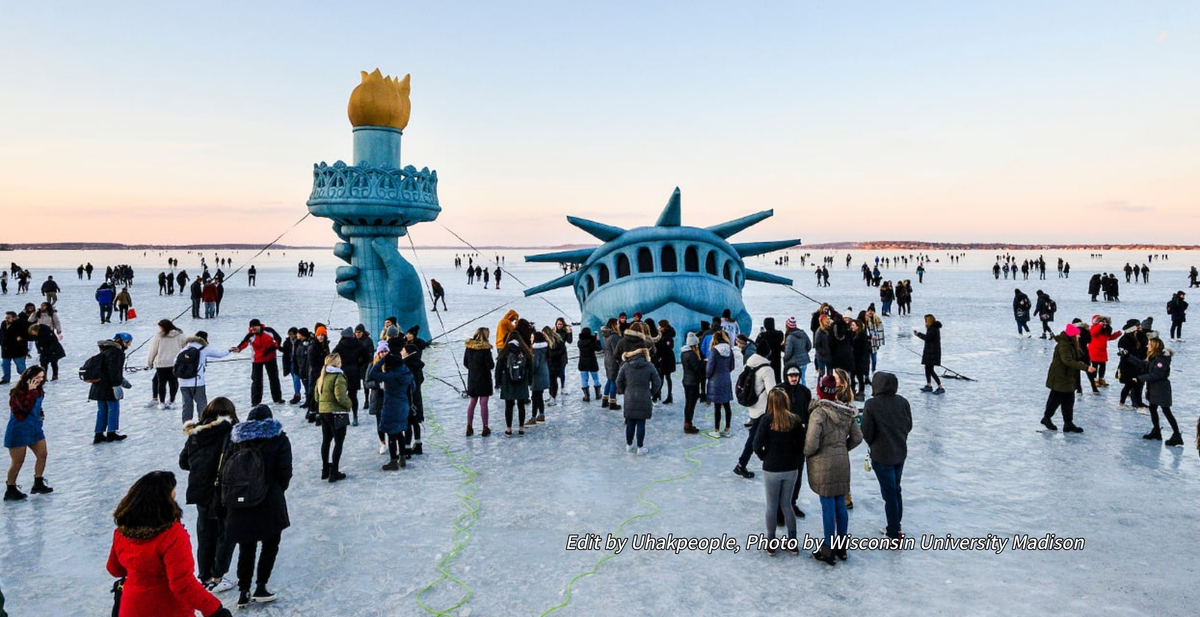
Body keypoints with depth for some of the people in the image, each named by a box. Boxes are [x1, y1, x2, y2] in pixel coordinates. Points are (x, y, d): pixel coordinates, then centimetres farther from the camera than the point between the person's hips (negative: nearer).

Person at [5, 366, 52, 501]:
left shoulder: (39, 391, 3)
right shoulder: (18, 392, -19)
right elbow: (26, 407, -34)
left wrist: (41, 414, 2)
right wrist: (31, 391, -31)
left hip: (35, 428, 8)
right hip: (19, 430, -8)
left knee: (42, 455, 9)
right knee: (18, 462, 1)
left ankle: (38, 484, 23)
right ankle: (10, 490, 15)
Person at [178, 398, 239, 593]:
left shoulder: (195, 432, 3)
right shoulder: (229, 431, -14)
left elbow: (183, 462, 9)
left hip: (199, 490, 5)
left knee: (205, 534, 16)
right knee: (225, 534, 10)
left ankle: (205, 578, 24)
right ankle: (217, 578, 11)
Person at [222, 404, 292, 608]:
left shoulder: (236, 439, 4)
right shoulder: (279, 439, -2)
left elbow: (223, 470, 2)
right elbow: (285, 471, -7)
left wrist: (228, 498, 11)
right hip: (269, 502, -3)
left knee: (246, 548, 14)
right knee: (270, 544, 12)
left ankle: (243, 592, 16)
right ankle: (260, 587, 8)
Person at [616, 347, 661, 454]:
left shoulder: (625, 366, -2)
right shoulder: (649, 366, -5)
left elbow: (619, 382, 2)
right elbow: (657, 382, -1)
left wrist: (623, 392, 18)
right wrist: (651, 393, 13)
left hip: (629, 399, 2)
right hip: (644, 399, -2)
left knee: (630, 423, 12)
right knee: (641, 423, 3)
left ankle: (629, 445, 25)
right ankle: (640, 447, 8)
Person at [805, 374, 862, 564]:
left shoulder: (819, 412, -18)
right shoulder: (846, 411, 3)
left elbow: (812, 442, -22)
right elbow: (857, 437, 9)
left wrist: (807, 453, -3)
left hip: (823, 464, -6)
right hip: (843, 463, 6)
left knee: (828, 506, 1)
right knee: (841, 505, 13)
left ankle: (828, 549, 9)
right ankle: (841, 547, 24)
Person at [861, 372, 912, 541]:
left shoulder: (871, 404, -19)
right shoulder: (902, 402, -4)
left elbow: (866, 432, -15)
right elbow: (909, 426, 6)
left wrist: (872, 443, 6)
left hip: (881, 456, -5)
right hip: (900, 453, 5)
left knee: (889, 493, 3)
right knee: (896, 490, 20)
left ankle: (894, 534, 9)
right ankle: (895, 527, 31)